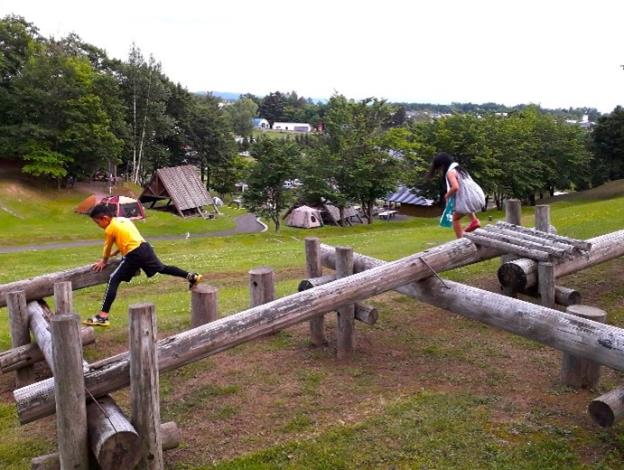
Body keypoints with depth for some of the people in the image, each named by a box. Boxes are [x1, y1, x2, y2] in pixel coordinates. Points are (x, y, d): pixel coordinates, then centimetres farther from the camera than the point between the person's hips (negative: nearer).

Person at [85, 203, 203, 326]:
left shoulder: (109, 229, -1)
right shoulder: (123, 220, 20)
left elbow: (107, 248, 10)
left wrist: (103, 262, 27)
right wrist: (114, 253, 34)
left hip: (134, 255, -8)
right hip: (145, 247, 8)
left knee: (113, 280, -5)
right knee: (162, 268, 28)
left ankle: (103, 316, -12)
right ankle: (191, 276, 26)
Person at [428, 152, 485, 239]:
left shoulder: (450, 172, -11)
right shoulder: (458, 168, 17)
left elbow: (455, 187, -26)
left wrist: (447, 195, -8)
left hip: (469, 200, -9)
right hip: (478, 197, 9)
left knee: (455, 218, 12)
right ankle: (474, 220, 27)